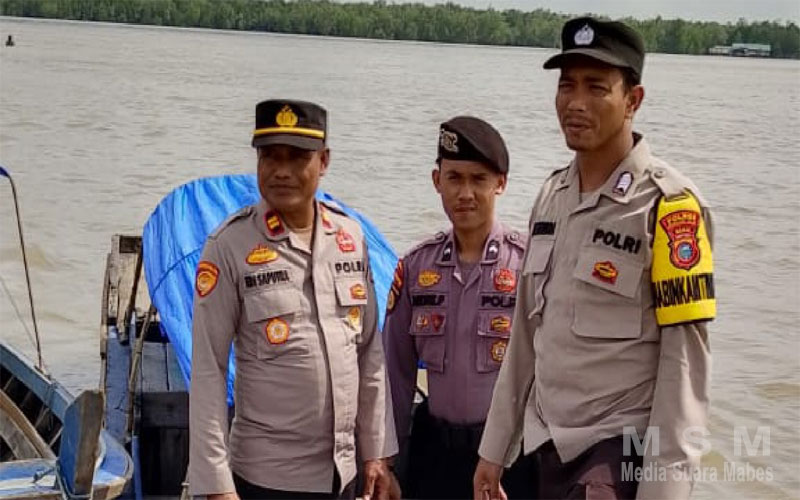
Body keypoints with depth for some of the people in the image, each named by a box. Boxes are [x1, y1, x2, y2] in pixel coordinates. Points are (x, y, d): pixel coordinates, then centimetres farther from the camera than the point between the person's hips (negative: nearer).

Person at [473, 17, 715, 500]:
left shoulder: (669, 205, -13)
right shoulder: (552, 195, 7)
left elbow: (686, 360, -14)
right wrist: (496, 447, 13)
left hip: (622, 448, -6)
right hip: (548, 445, 6)